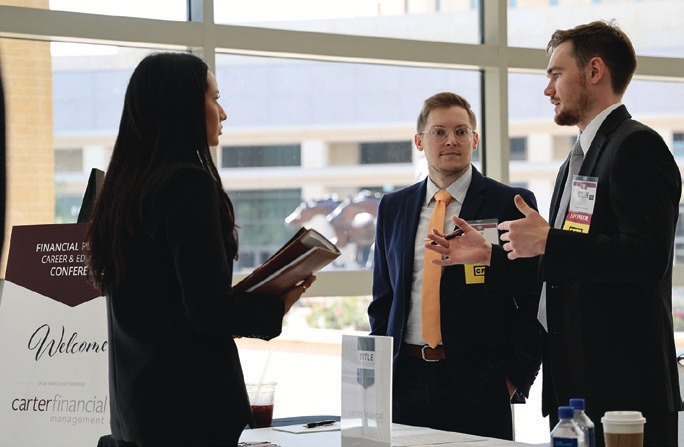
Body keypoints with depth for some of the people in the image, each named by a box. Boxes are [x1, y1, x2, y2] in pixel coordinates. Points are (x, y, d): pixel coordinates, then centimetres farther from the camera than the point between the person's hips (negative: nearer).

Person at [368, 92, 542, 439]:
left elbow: (533, 299, -1)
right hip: (405, 382, 4)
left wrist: (516, 375, -8)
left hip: (479, 385, -3)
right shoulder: (393, 208, 13)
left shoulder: (511, 204, 0)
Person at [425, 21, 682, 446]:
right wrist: (490, 255, 17)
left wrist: (548, 242, -20)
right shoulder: (579, 160, 21)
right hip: (575, 382, 10)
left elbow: (648, 256, -23)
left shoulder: (636, 147, -10)